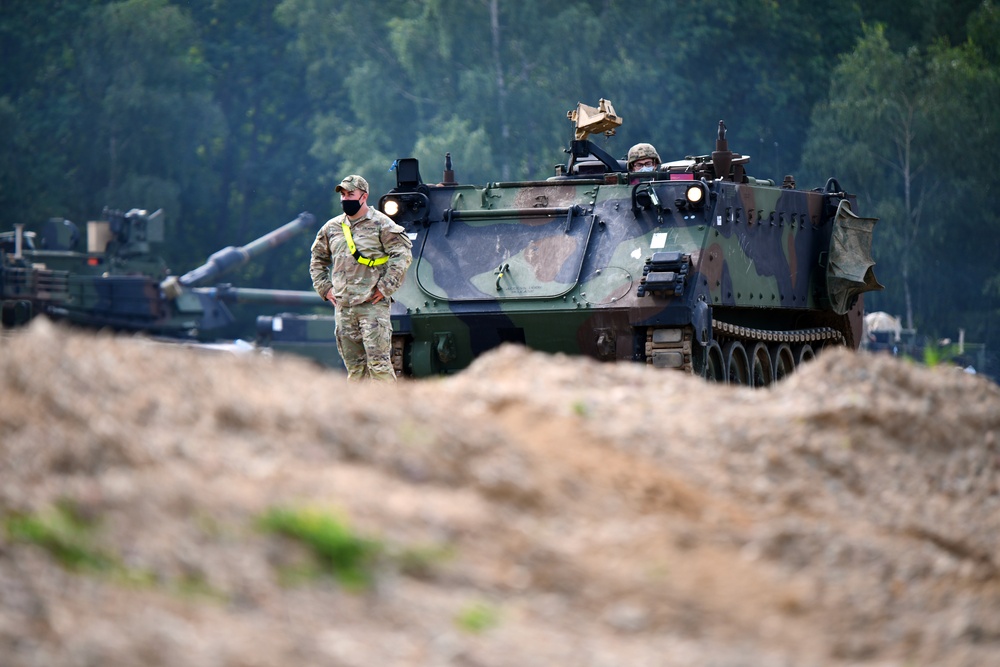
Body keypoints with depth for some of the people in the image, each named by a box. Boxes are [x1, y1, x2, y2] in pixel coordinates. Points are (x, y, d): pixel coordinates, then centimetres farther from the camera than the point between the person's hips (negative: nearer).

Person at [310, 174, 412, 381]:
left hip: (373, 304, -5)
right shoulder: (331, 228, 14)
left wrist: (385, 287, -11)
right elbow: (317, 259, 26)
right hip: (343, 307, 5)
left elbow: (403, 255, -7)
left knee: (378, 360, -11)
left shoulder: (380, 224, -2)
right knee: (353, 365, 6)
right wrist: (325, 287, 13)